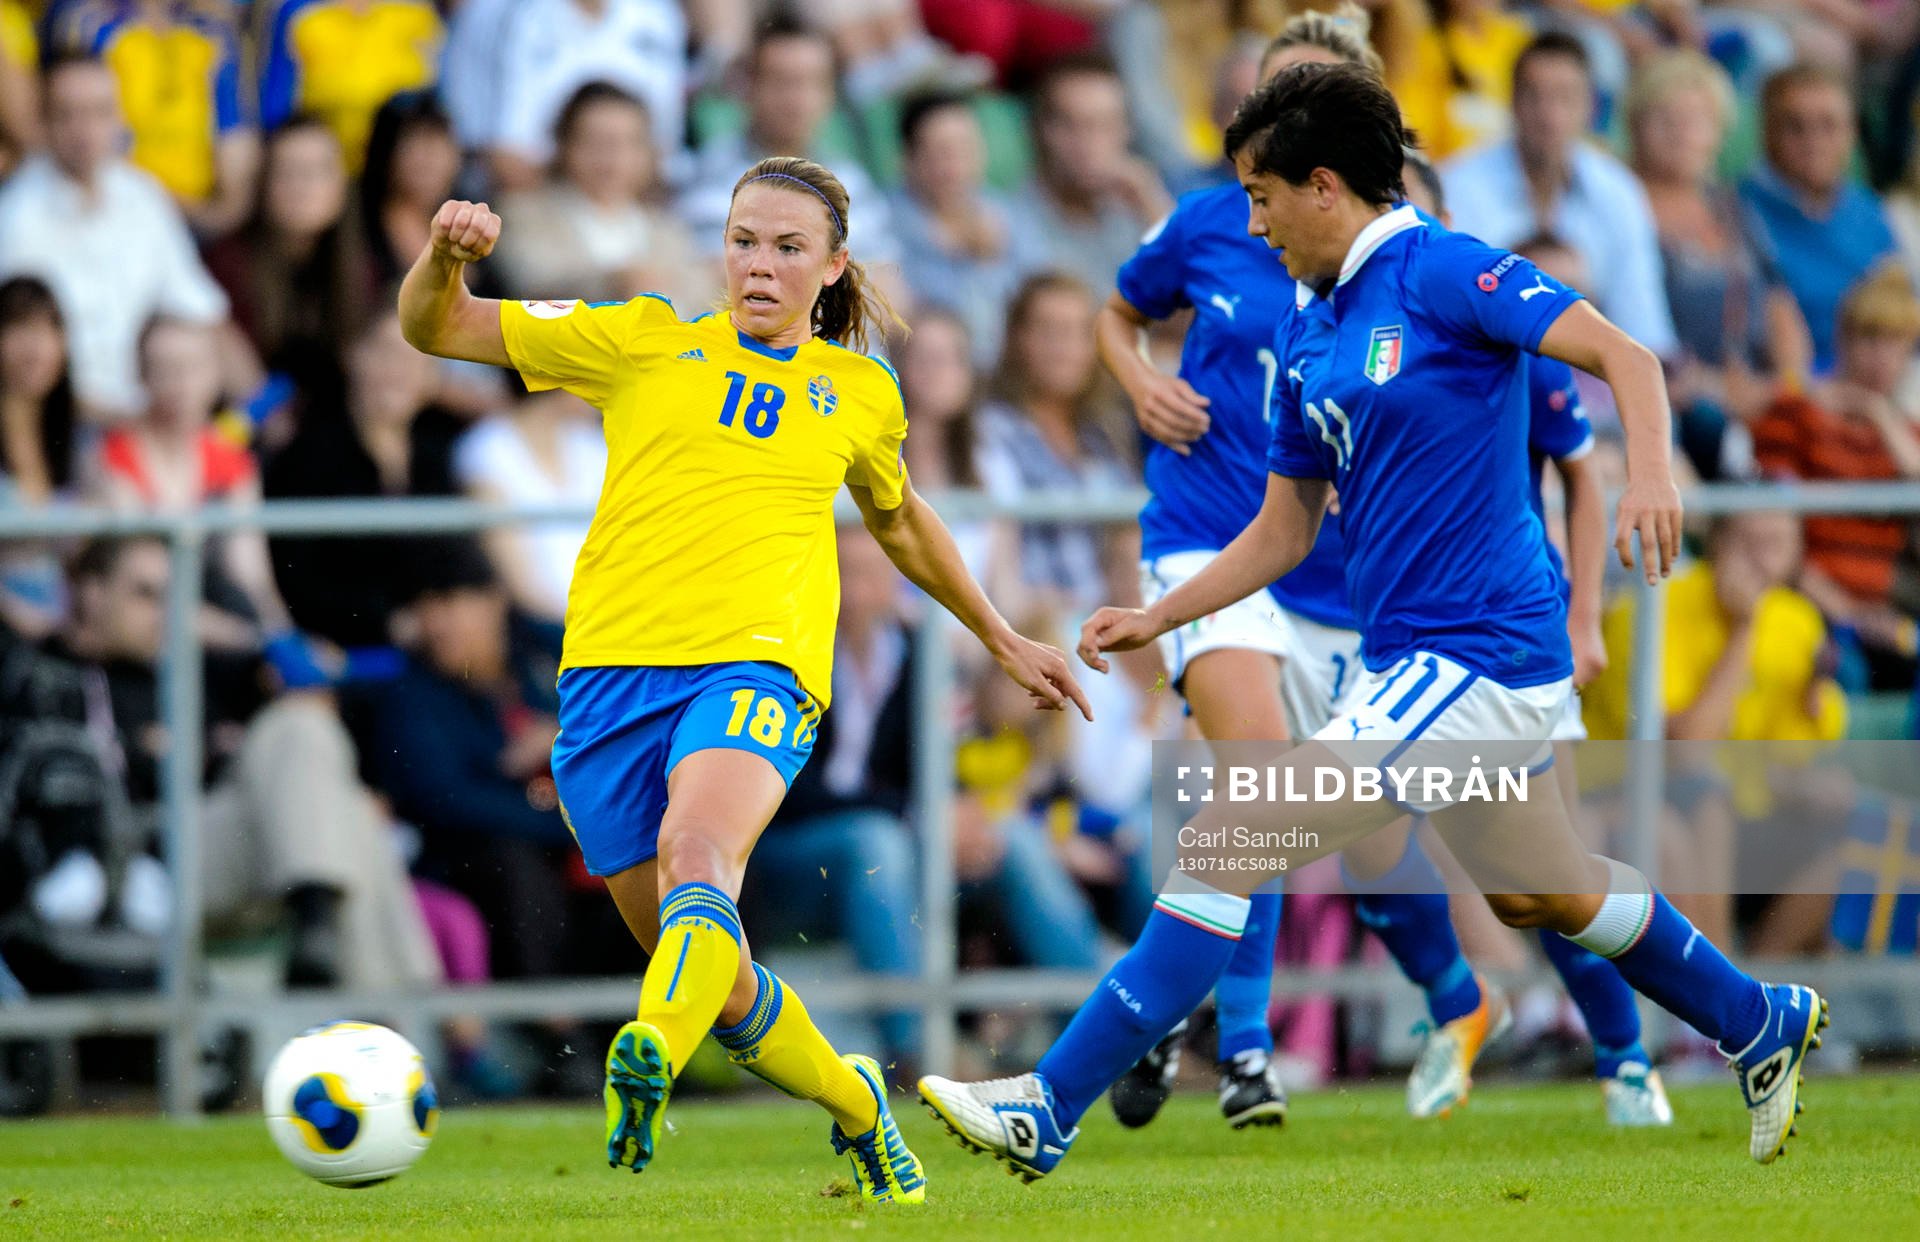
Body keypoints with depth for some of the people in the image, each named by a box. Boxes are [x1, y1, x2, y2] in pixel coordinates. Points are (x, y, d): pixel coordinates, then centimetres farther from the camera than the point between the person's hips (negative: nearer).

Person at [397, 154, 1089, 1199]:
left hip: (758, 664, -1)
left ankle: (652, 1057, -61)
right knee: (722, 984, 3)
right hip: (612, 669, 1)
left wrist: (1002, 640, 45)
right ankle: (855, 1106, 31)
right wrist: (445, 253, -10)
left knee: (697, 854, -34)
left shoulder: (862, 394, 18)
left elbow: (897, 521, 38)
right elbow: (435, 328, 12)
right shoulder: (644, 343, 13)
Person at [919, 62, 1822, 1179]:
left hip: (1473, 661, -10)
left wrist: (1651, 471, -35)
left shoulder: (1441, 272, -11)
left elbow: (1626, 358, -17)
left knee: (1226, 849, -15)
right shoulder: (1308, 335, 14)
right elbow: (1283, 532, 21)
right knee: (1543, 896, 26)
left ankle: (1049, 1114, -15)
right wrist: (1154, 620, 11)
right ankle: (1765, 1026, 44)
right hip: (1420, 660, 10)